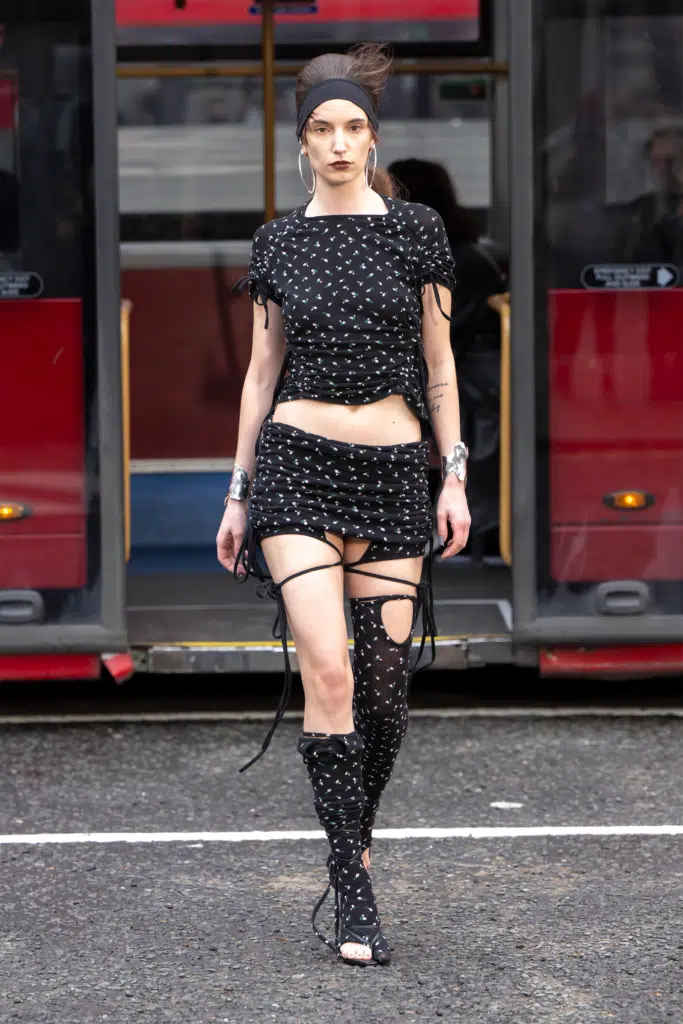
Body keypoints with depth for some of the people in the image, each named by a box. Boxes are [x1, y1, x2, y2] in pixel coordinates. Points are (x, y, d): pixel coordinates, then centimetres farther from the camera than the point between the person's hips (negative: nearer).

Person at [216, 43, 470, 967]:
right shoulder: (279, 242, 7)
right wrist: (239, 492, 12)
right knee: (329, 670, -13)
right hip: (297, 466, -1)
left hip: (393, 472, 1)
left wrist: (456, 478, 1)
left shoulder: (416, 231, 5)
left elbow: (439, 365, 8)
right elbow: (263, 372, 12)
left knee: (387, 684, 0)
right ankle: (354, 890, -10)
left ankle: (353, 839, 24)